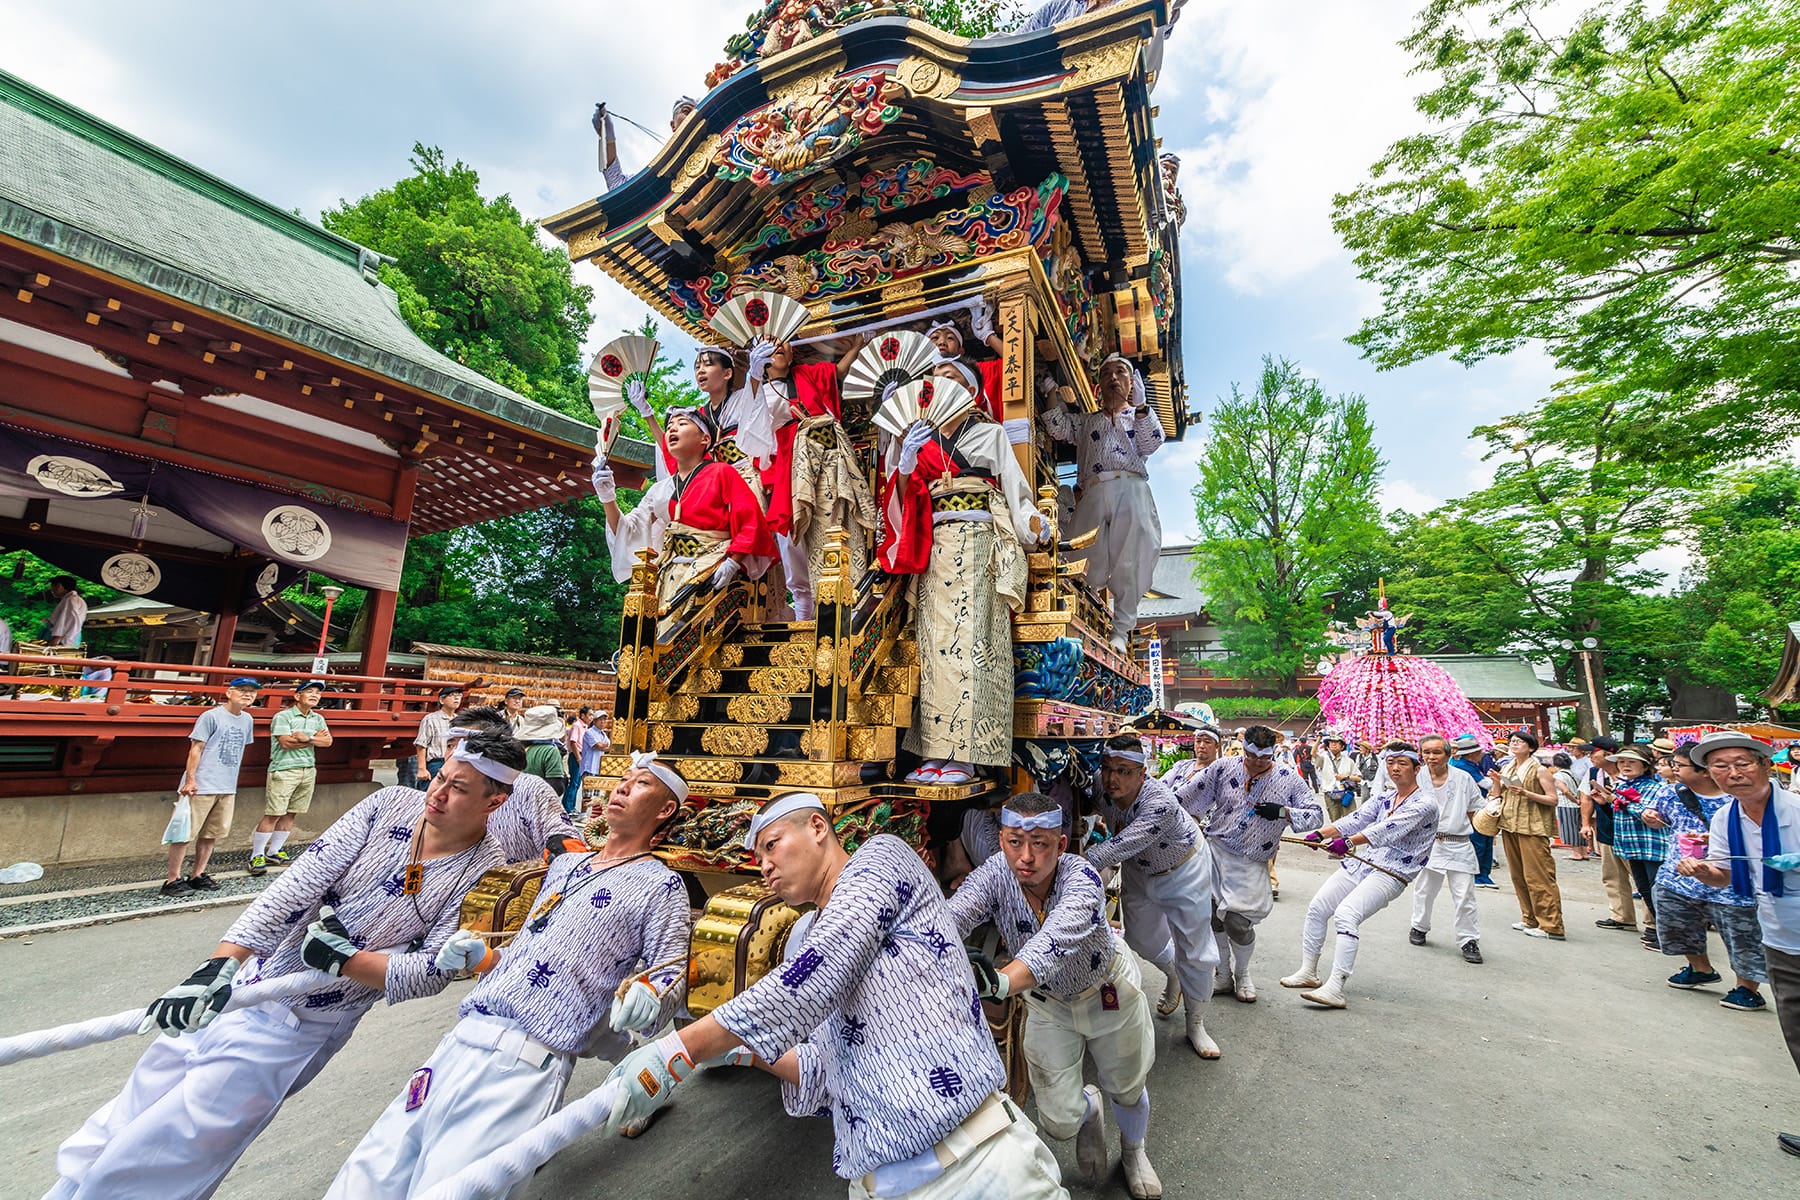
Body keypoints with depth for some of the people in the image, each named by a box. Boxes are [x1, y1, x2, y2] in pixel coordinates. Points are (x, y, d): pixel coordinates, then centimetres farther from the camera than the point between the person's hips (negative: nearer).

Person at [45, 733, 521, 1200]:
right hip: (233, 987, 4)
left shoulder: (487, 873, -19)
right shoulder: (392, 803, -9)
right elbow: (302, 880, -13)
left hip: (299, 1028, -4)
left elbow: (433, 972, -17)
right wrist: (221, 962, -21)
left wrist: (347, 959, -25)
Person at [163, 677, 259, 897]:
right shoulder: (211, 716, -8)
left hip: (228, 788, 7)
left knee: (211, 834, 12)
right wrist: (190, 779, -15)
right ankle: (172, 879, 6)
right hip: (202, 787, -7)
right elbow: (196, 749, -9)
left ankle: (197, 875, 21)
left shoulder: (247, 720, 12)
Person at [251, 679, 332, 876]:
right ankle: (256, 856, 4)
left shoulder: (318, 719, 13)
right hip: (284, 770, -6)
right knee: (272, 814, -5)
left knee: (291, 814, 10)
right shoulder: (283, 716, -5)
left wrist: (306, 738, -12)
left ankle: (274, 851, 22)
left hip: (308, 770, 6)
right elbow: (286, 742, -15)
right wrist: (314, 739, -7)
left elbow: (327, 741, 3)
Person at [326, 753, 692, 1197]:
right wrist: (481, 958, 6)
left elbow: (671, 977, -6)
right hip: (457, 1045, 7)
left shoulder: (661, 885, -2)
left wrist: (645, 998, -26)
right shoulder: (565, 864, 18)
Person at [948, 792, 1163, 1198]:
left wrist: (1000, 981, -74)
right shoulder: (994, 875, -30)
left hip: (1108, 990, -1)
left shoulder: (1081, 877, -37)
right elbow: (949, 918, -47)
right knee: (1059, 1123, 4)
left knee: (1126, 1091, 19)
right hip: (1046, 1001, 2)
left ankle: (1133, 1150, 56)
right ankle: (1088, 1110, 42)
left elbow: (1054, 940, -56)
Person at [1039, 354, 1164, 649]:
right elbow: (1057, 427, 14)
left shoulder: (1140, 414, 23)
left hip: (1130, 490, -2)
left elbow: (1151, 444, 5)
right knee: (1091, 562, -8)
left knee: (1129, 562, -8)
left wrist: (1140, 404, -3)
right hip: (1093, 494, 2)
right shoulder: (1085, 421, 30)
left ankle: (1121, 630, -5)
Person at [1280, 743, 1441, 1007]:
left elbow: (1388, 829, -24)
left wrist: (1349, 842, -38)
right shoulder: (1383, 799, 16)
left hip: (1392, 874, -8)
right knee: (1317, 908, 2)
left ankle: (1335, 990, -26)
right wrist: (1320, 833, -15)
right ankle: (1308, 972, 15)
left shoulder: (1424, 804, -8)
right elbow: (1354, 820, 3)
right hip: (1361, 864, 8)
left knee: (1346, 914, -26)